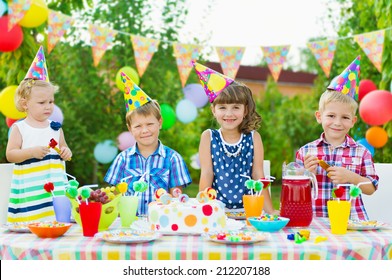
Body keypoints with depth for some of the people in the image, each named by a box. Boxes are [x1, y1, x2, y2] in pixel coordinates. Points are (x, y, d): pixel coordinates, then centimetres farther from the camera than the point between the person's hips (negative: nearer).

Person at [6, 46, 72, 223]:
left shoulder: (55, 127, 11)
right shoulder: (19, 128, 1)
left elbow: (63, 149, 22)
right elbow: (10, 155, -4)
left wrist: (66, 152, -1)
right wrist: (32, 152, -17)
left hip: (55, 187, 3)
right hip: (29, 189, -3)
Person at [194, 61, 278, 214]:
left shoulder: (253, 138, 3)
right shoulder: (209, 137, 2)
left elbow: (258, 175, 2)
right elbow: (206, 174, 0)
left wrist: (270, 211, -3)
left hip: (247, 211, 1)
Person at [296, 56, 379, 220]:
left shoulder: (361, 152, 5)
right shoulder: (305, 152, 4)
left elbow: (371, 188, 6)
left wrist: (351, 177, -10)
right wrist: (307, 173, -10)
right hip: (315, 221, 0)